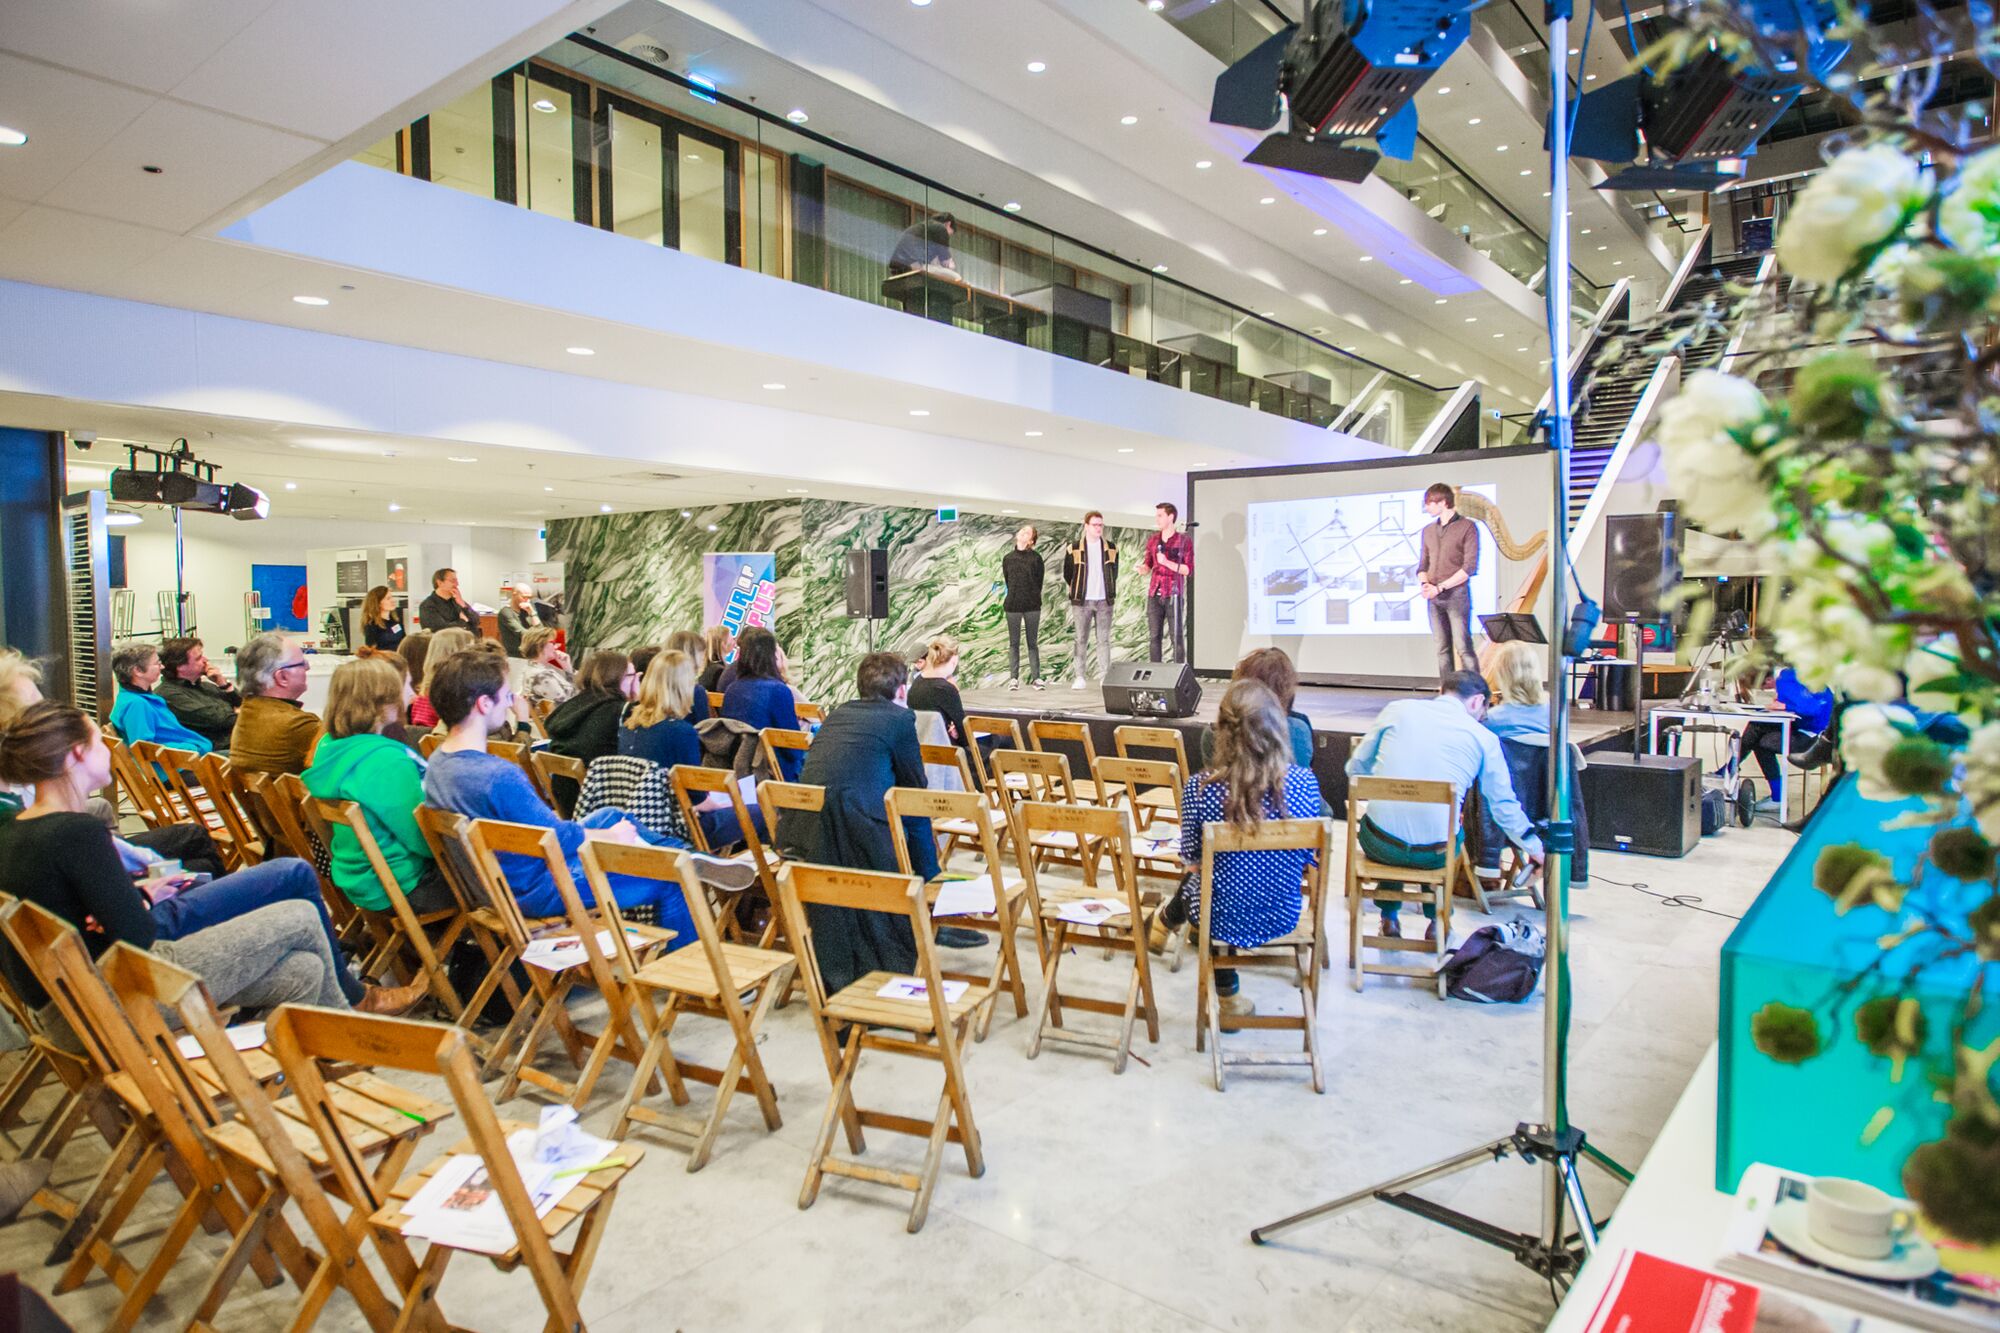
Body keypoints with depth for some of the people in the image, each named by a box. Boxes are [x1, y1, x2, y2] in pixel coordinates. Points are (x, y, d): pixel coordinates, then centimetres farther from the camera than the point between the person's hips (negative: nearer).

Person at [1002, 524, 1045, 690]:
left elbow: (1039, 581, 3)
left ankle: (1036, 677, 9)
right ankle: (1013, 678, 10)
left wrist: (1033, 599, 5)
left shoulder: (1036, 558, -1)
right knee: (1013, 643, 5)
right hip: (1013, 606, 2)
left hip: (1032, 606, -1)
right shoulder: (1007, 558, 5)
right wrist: (1015, 597, 9)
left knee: (1033, 643, 4)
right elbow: (1007, 581, 11)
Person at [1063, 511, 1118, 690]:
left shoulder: (1111, 549, 7)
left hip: (1104, 601, 1)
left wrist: (1110, 592, 14)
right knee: (1081, 640, 1)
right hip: (1082, 601, -1)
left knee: (1104, 640, 1)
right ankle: (1081, 677, 5)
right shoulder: (1074, 549, 1)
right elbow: (1067, 574, 9)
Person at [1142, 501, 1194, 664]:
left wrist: (1166, 562, -18)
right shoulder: (1152, 539, 11)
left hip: (1173, 595, -4)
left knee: (1177, 637, -3)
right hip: (1154, 595, 4)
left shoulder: (1184, 540, -2)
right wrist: (1141, 567, -7)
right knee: (1153, 637, 4)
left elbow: (1188, 569, -7)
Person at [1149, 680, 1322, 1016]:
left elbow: (1192, 858, -8)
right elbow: (1308, 858, -3)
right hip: (1282, 918, 2)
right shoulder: (1305, 783, -17)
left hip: (1223, 919, -2)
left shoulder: (1200, 787, -22)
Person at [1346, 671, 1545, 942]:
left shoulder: (1398, 709, 6)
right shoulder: (1484, 738, 6)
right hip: (1434, 855, 0)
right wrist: (1535, 848, 29)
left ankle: (1389, 919, 38)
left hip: (1381, 845, 0)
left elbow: (1355, 767, 10)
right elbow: (1504, 805, 12)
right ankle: (1437, 922, 38)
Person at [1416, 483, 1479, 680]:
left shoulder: (1467, 527, -2)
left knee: (1463, 647, -10)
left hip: (1456, 594, -5)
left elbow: (1470, 567, -9)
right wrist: (1424, 584, -6)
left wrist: (1440, 587, -14)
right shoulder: (1428, 530, 16)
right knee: (1443, 649, 5)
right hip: (1433, 598, 5)